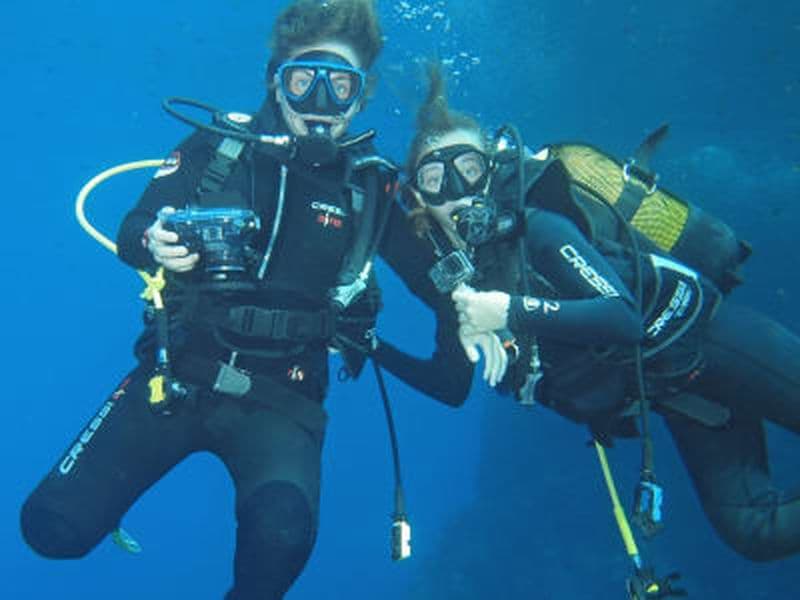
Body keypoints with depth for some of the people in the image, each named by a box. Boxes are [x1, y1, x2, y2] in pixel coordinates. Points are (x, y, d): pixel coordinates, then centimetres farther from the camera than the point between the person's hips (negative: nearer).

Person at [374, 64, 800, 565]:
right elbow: (449, 384, 8)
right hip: (675, 393, 6)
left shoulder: (535, 228, -20)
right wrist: (375, 348, -2)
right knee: (755, 532, -1)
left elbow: (624, 316, -32)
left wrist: (511, 311, -34)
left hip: (703, 336, -6)